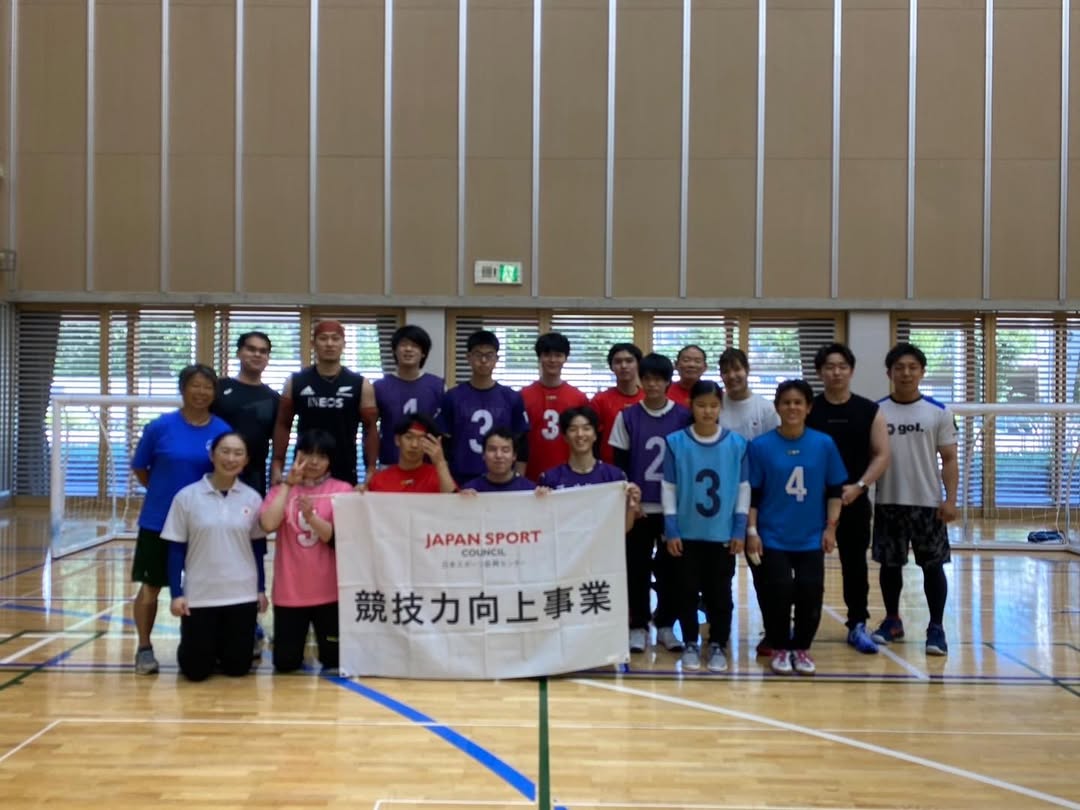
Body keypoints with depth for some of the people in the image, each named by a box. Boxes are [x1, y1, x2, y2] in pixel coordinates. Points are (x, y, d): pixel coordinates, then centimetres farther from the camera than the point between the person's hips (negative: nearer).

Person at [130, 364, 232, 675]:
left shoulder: (223, 431, -3)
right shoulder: (160, 426, -7)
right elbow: (139, 468, 3)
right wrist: (163, 491, 3)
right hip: (159, 522, -1)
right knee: (150, 587, 6)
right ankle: (144, 649, 20)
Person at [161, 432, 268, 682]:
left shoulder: (253, 498, 0)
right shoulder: (187, 496, -5)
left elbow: (258, 548, 8)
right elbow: (176, 549, -2)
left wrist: (261, 590, 7)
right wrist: (176, 594, -6)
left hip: (242, 595, 2)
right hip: (199, 595, -1)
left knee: (237, 667, 7)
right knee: (196, 670, 3)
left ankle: (222, 650, 39)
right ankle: (200, 648, 36)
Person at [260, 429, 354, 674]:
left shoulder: (342, 490, -2)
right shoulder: (282, 489, 4)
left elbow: (338, 538, -10)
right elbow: (268, 524, -14)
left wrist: (311, 516, -26)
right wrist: (288, 483, -12)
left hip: (329, 590, -1)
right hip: (289, 590, 1)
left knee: (334, 660, 3)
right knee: (285, 662, 5)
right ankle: (299, 641, 37)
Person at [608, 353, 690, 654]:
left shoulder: (684, 417, -1)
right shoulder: (627, 417, 0)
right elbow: (620, 464, 3)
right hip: (638, 507, 0)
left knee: (669, 569, 7)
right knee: (637, 569, 4)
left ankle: (665, 626, 20)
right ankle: (638, 626, 15)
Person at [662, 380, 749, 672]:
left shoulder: (737, 444, -2)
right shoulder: (675, 443, -5)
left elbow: (743, 489, 3)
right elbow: (668, 489, -2)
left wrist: (740, 530, 0)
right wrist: (671, 530, -5)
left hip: (723, 533, 1)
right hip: (686, 533, 0)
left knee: (720, 592, 8)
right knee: (686, 591, 8)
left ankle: (718, 645, 22)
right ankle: (690, 644, 22)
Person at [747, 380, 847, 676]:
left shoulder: (824, 444, 0)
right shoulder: (761, 446, -4)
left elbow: (835, 490, 6)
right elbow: (752, 494, -1)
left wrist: (831, 527, 1)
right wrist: (751, 531, -5)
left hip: (811, 538, 1)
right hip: (773, 538, -1)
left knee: (810, 594, -3)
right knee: (778, 594, -4)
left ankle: (802, 648, 19)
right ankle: (780, 649, 17)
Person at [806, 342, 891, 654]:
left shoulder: (869, 411, 3)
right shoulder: (807, 410, 0)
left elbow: (882, 455, 1)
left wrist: (858, 486, -11)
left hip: (854, 501, 1)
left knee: (855, 564, 8)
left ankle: (858, 625, 19)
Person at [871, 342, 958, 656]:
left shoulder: (938, 412, 0)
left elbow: (949, 459, 1)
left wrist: (951, 499, -8)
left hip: (928, 502, -1)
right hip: (889, 502, 1)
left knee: (933, 566, 1)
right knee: (890, 564, 9)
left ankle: (936, 628, 10)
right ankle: (892, 621, 24)